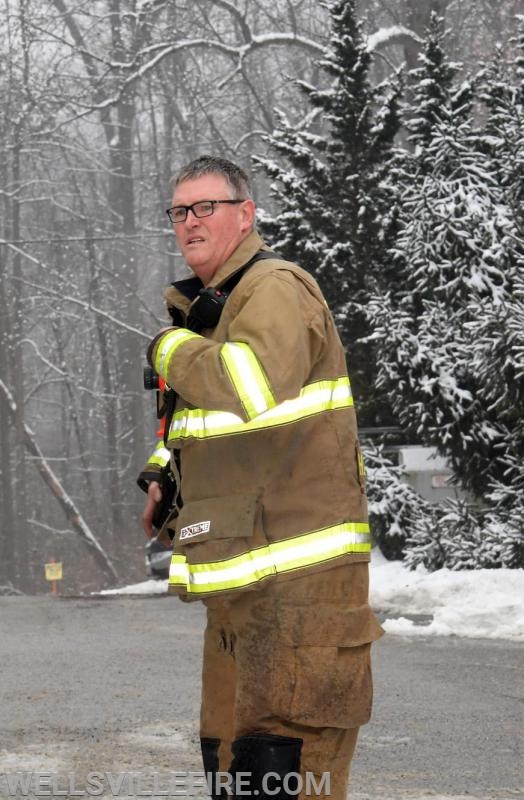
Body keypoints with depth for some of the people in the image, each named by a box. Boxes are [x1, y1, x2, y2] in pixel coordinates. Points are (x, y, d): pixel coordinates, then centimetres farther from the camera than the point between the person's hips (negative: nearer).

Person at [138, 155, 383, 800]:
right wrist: (160, 475, 15)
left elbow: (250, 387, -29)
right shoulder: (207, 308, 21)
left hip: (299, 576, -10)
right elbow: (187, 416, 36)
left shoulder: (276, 289, -9)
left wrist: (170, 348, -12)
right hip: (236, 588, 10)